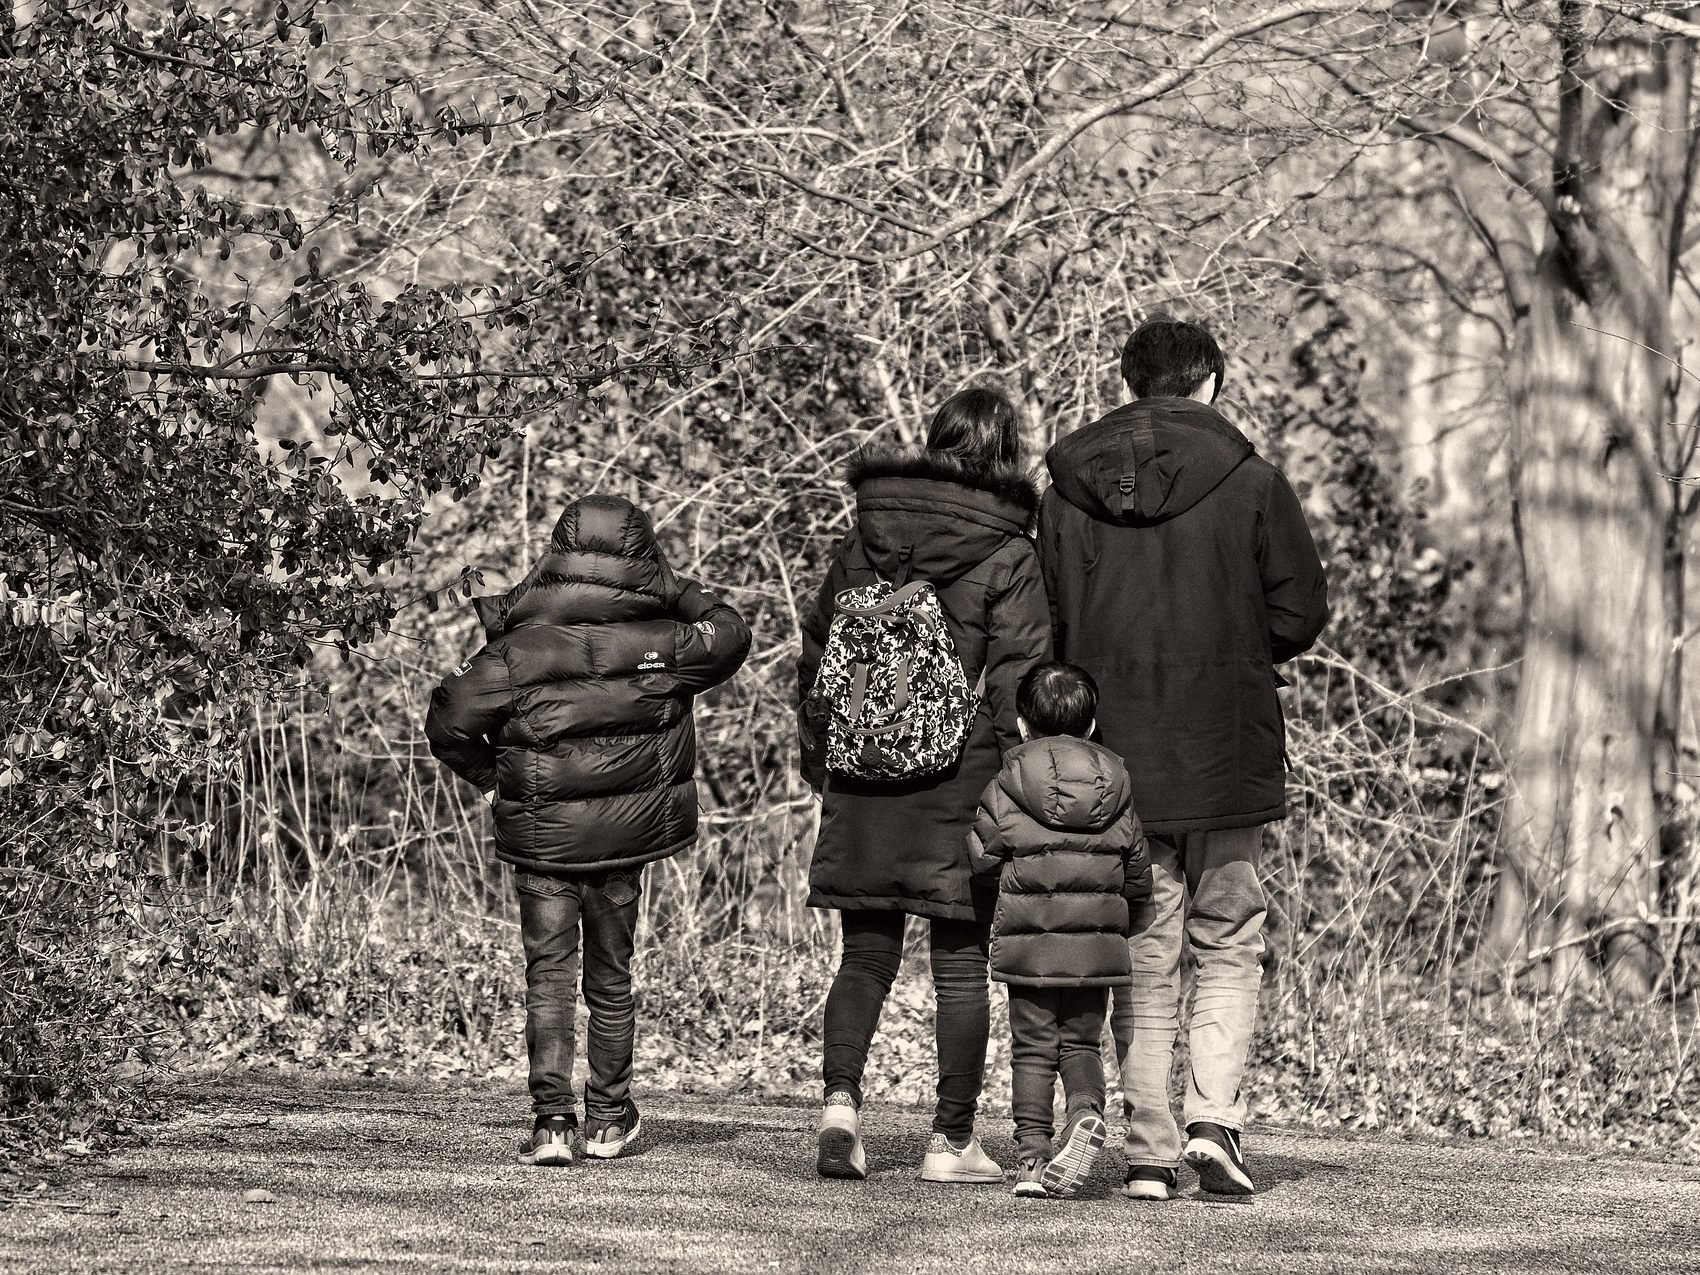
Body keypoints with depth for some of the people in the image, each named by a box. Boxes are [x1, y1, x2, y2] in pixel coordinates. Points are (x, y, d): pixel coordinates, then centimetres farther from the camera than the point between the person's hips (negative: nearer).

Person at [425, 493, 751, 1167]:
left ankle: (551, 1119, -8)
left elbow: (447, 721, -10)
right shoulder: (661, 644, -6)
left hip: (539, 836, -2)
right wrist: (677, 592, 11)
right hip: (627, 837, 2)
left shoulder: (517, 650, -10)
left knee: (548, 975, 3)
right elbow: (729, 635, 12)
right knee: (610, 977, 15)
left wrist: (489, 776, 5)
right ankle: (609, 1118, 24)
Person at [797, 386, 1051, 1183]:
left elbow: (818, 654, 12)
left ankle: (840, 1098, -10)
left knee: (866, 953, 11)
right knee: (961, 963, 6)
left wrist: (819, 758, 21)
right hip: (962, 781, -3)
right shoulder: (1008, 559, -7)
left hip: (863, 779, 3)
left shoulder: (863, 543, 6)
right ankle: (952, 1140, 8)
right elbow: (1017, 684, -11)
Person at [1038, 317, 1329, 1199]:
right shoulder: (1249, 483, -6)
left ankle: (1148, 1150, 6)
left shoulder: (1069, 491, 3)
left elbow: (1049, 629, 4)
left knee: (1143, 961, 9)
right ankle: (1213, 1118, -5)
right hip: (1227, 757, -2)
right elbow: (1300, 614, -4)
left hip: (1115, 760, 2)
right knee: (1229, 947, 10)